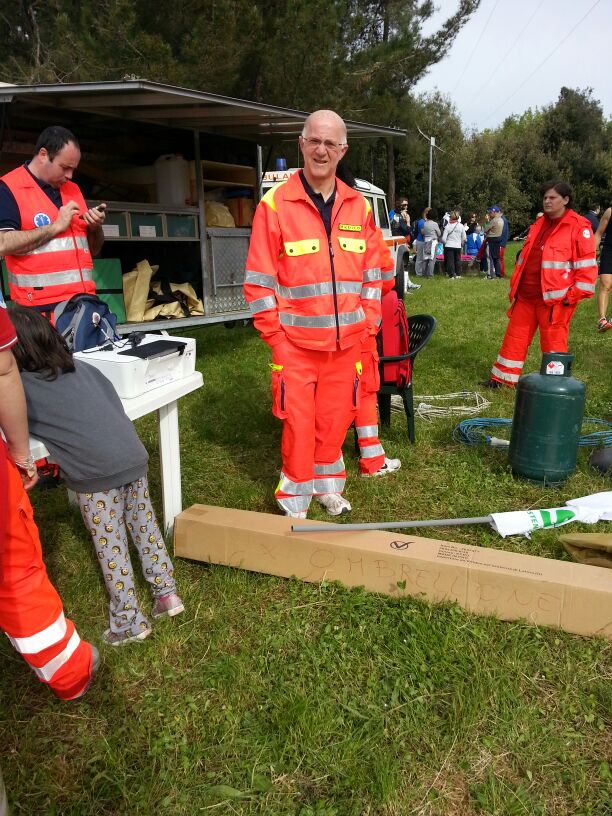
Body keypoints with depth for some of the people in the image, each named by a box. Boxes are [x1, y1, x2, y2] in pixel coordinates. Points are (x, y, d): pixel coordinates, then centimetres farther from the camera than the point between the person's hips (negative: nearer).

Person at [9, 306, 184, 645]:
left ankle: (129, 623, 18)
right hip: (133, 457, 6)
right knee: (145, 528, 18)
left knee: (110, 547, 7)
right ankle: (167, 593, 29)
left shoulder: (19, 387, -1)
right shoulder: (81, 367, 14)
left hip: (96, 473, -6)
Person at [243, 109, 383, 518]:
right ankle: (295, 497, 21)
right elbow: (259, 278, -6)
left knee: (336, 417, 12)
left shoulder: (358, 205, 7)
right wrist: (273, 332, -8)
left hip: (347, 340, 4)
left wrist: (368, 323, 5)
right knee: (298, 420, 2)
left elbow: (372, 272, 11)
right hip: (296, 341, -3)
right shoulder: (275, 204, -6)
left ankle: (327, 484, 34)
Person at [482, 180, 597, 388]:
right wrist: (515, 285, 17)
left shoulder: (579, 227, -6)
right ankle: (503, 378, 21)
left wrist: (574, 294, -13)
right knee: (515, 336, 11)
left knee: (553, 342, 0)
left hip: (555, 299, -7)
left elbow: (587, 265, -9)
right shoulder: (539, 225, 16)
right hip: (526, 296, 7)